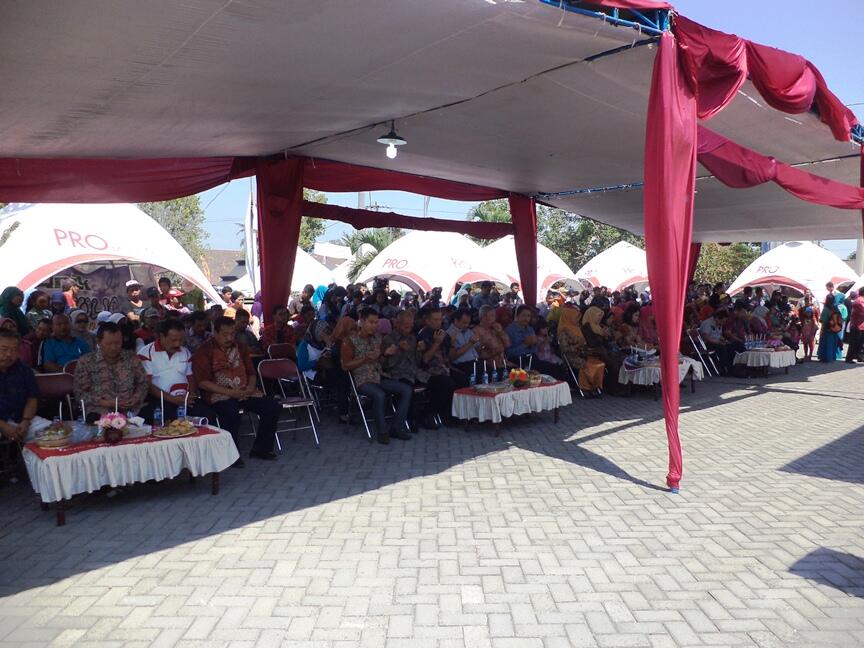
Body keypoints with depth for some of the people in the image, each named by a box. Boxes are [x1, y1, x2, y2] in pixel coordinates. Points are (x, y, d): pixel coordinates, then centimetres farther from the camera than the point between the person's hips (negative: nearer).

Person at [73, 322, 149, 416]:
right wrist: (104, 403, -13)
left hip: (130, 412, 1)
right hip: (99, 415, -1)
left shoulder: (132, 358, 9)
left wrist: (136, 398, -4)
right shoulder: (85, 362, 3)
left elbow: (142, 383, 17)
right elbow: (80, 394, 1)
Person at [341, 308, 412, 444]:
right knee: (379, 395, -37)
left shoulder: (377, 338, 13)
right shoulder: (350, 341, -4)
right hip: (362, 380, -6)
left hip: (379, 378, 6)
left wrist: (387, 353, 0)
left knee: (407, 390, -13)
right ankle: (382, 431, -17)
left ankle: (396, 428, -7)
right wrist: (366, 359, -16)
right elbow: (345, 366, -5)